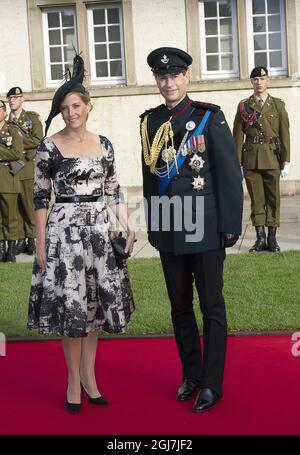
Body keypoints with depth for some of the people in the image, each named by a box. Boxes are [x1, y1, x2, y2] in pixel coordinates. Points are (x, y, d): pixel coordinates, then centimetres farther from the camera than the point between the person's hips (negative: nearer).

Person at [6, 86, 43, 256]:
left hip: (28, 170, -3)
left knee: (30, 205, -4)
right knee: (16, 207, 2)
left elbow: (38, 141, -6)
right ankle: (21, 240, 6)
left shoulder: (33, 117, 6)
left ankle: (32, 239, 3)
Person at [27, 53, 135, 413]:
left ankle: (89, 376, 23)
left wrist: (128, 227, 2)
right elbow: (40, 197, -4)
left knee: (95, 301, 9)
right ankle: (74, 380, 15)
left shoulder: (103, 144, 7)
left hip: (99, 230, 4)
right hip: (64, 230, -4)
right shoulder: (49, 146, -4)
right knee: (70, 304, 1)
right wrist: (40, 243, -8)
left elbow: (114, 190, 11)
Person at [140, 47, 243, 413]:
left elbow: (230, 175, -8)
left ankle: (212, 383, 16)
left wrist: (230, 226, -11)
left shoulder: (210, 118, -6)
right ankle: (191, 375, 29)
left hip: (205, 229, -4)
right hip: (169, 232, 5)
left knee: (211, 307, 5)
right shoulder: (150, 122, 7)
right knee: (180, 307, 13)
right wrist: (152, 226, 13)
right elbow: (149, 176, 12)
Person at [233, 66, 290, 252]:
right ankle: (260, 238, 11)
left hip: (272, 158, 0)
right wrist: (237, 162, -1)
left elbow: (285, 134, 2)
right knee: (256, 199, 4)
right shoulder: (244, 106, 7)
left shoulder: (278, 105, 6)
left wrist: (286, 161, -4)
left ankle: (272, 238, 11)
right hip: (251, 159, 0)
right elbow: (238, 136, 4)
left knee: (273, 197, 3)